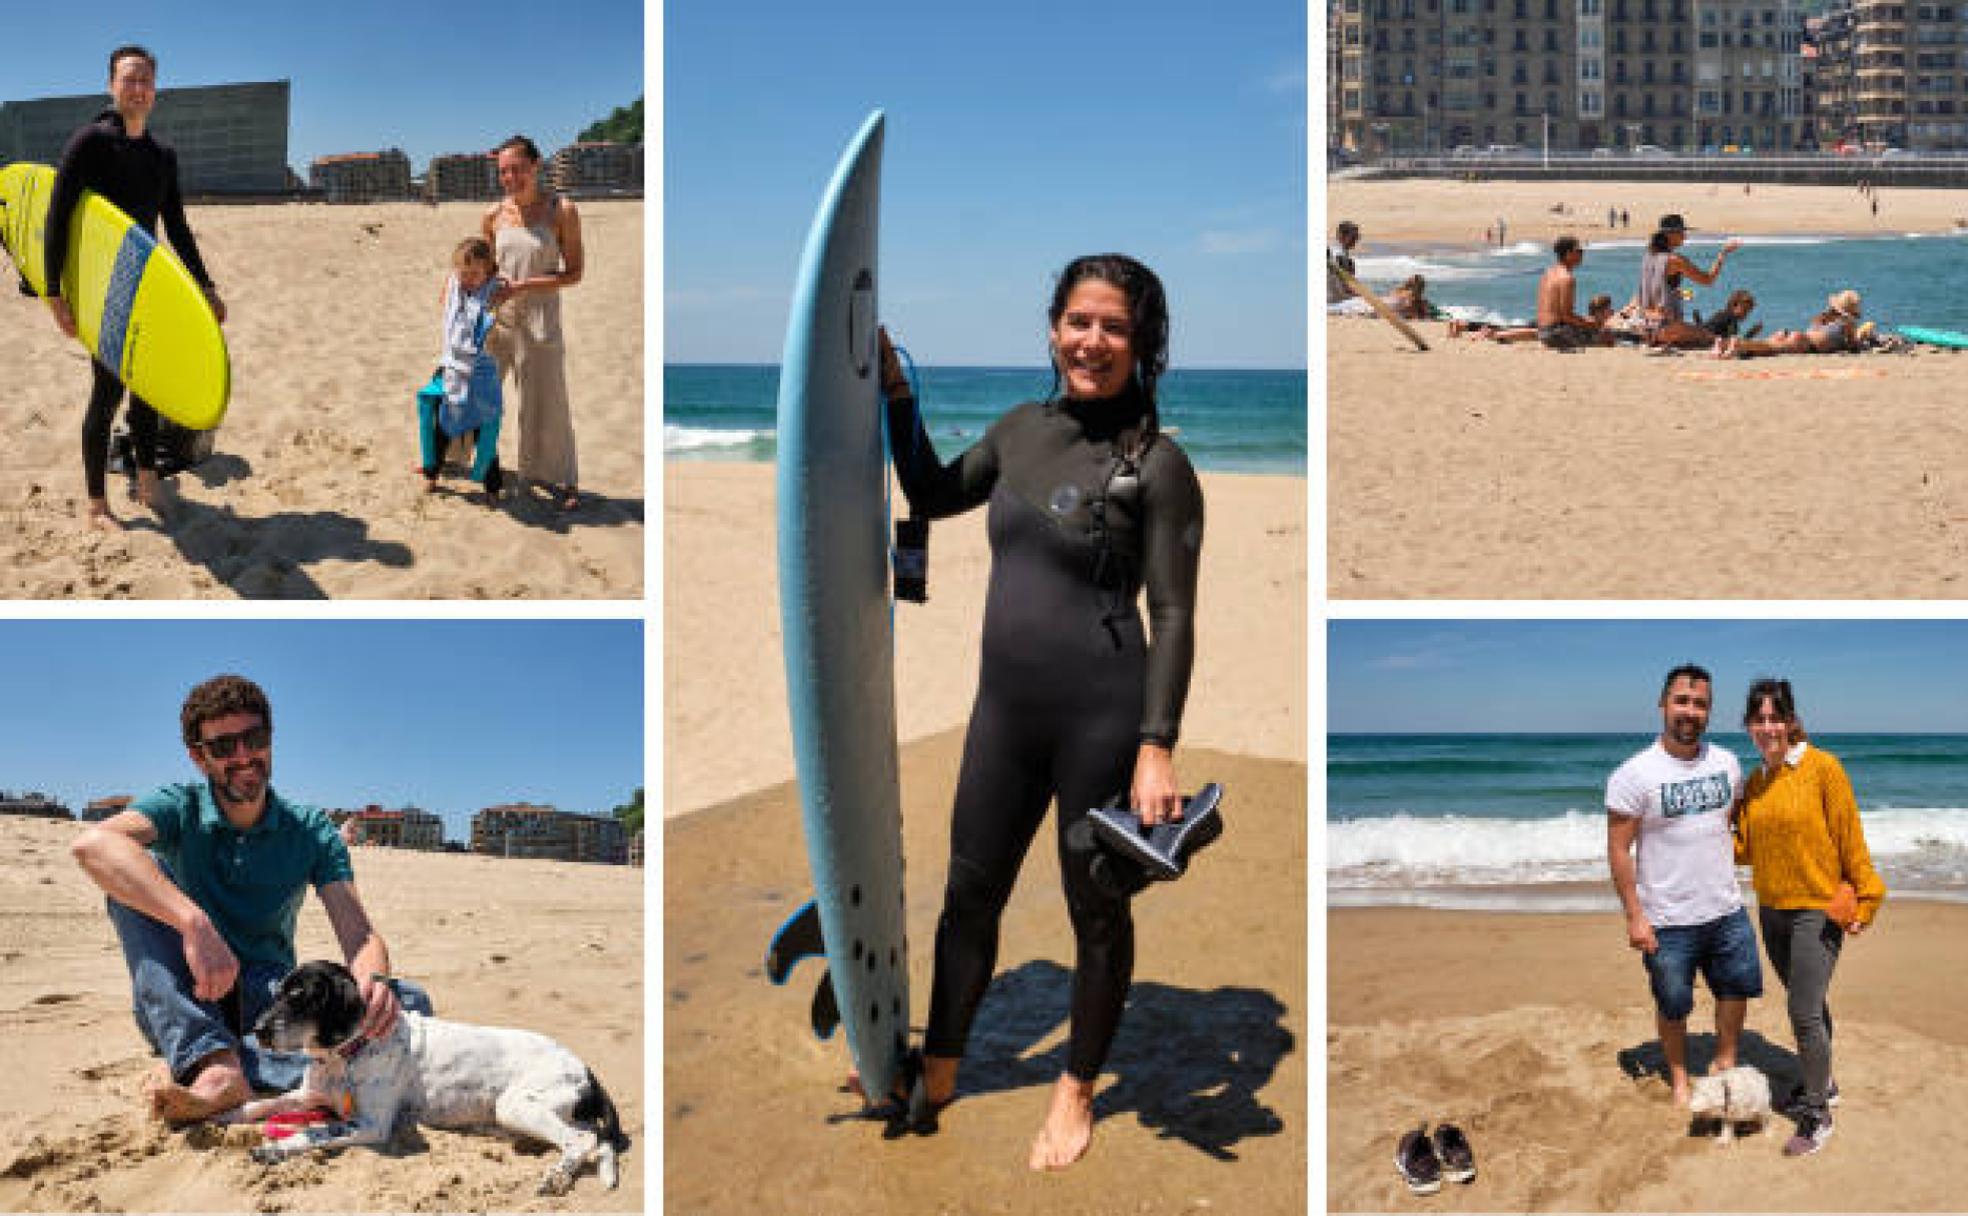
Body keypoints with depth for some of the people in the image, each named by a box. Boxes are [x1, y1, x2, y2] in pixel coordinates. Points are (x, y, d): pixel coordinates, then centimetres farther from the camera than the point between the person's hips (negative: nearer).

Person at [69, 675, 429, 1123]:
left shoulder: (311, 832, 1)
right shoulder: (180, 808, -4)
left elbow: (359, 934, -10)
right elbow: (92, 843, -27)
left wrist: (372, 980, -36)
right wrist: (194, 922, -42)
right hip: (182, 1008, -1)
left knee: (410, 1004, -23)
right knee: (142, 872, -23)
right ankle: (217, 1067, -41)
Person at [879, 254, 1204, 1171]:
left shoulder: (1156, 463, -11)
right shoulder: (1023, 427, 6)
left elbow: (1172, 614, -12)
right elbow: (932, 497, 22)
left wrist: (1157, 746, -19)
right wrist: (896, 394, 12)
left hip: (1102, 714, -5)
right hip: (1004, 705, 6)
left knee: (1097, 908, 11)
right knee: (969, 891, 17)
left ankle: (1077, 1090, 32)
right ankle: (937, 1071, 36)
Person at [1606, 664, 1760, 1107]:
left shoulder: (1726, 763, 1)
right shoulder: (1635, 774, -15)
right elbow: (1618, 850, -13)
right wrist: (1635, 916, -16)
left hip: (1726, 911, 5)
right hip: (1668, 921, -5)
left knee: (1737, 987, 16)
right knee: (1673, 1005, 9)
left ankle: (1724, 1063, 39)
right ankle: (1679, 1077, 32)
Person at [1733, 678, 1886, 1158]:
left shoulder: (1823, 767, -13)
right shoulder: (1755, 781, 6)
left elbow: (1851, 839, -9)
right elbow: (1745, 847, 10)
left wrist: (1864, 900, -8)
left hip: (1819, 908, -6)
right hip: (1772, 910, 6)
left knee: (1804, 1012, -8)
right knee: (1807, 1005, 20)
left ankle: (1817, 1115, 5)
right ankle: (1821, 1083, 37)